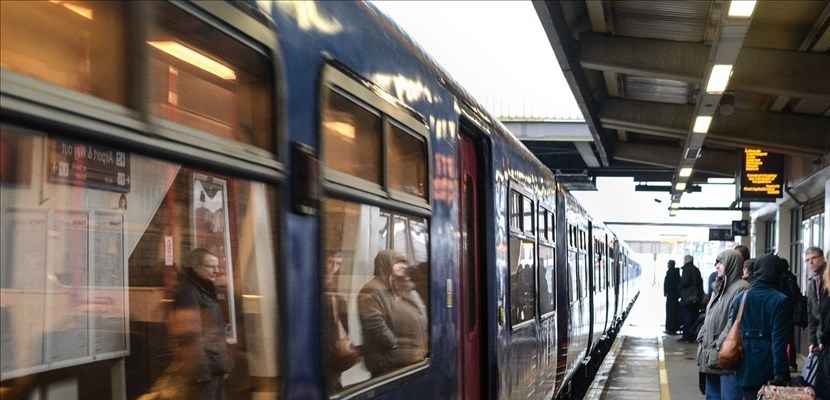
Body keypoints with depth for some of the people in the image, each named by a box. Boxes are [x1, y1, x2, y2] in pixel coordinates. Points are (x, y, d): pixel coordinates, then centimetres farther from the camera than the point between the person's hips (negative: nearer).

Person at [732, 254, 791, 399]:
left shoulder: (740, 298, 4)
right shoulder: (780, 301, -11)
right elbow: (779, 340, -14)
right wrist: (780, 373, -13)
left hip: (746, 367, 4)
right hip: (769, 368, -4)